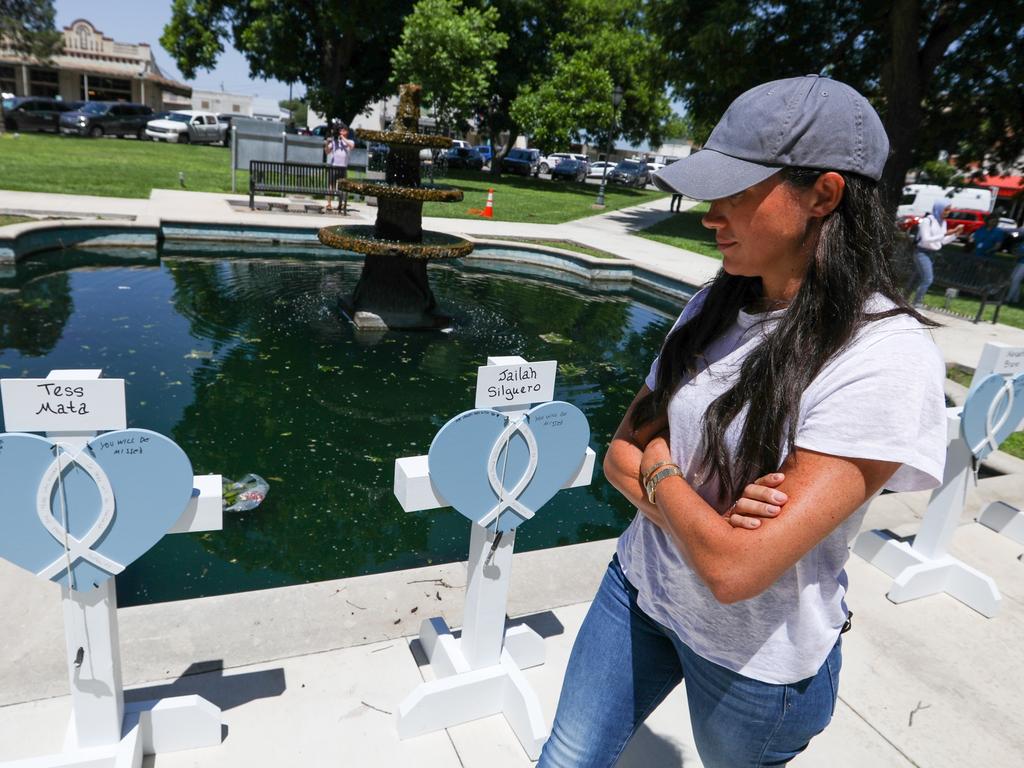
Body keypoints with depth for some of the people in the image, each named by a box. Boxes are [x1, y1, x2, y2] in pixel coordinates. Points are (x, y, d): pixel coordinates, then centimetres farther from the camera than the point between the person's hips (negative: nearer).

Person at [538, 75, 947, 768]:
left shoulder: (886, 357, -25)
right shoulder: (715, 308, -4)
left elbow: (735, 569, -30)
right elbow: (621, 454, 0)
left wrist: (656, 471, -13)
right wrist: (698, 514, -20)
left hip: (758, 656, -4)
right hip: (640, 588, 5)